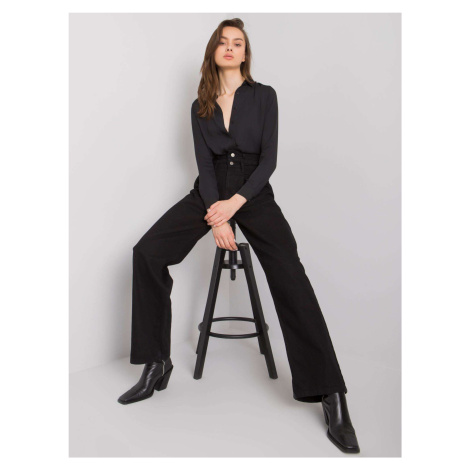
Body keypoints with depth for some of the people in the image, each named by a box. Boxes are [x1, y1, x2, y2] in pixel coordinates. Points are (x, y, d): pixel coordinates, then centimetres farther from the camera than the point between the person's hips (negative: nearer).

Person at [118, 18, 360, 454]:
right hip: (210, 192, 3)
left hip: (254, 193, -3)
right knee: (147, 251, -19)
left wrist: (235, 203, -17)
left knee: (290, 276, -27)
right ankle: (156, 365, -8)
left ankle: (331, 397, -22)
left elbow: (268, 159, -2)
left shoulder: (264, 95, 7)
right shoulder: (200, 106, 13)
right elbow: (204, 164, 3)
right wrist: (217, 218, -13)